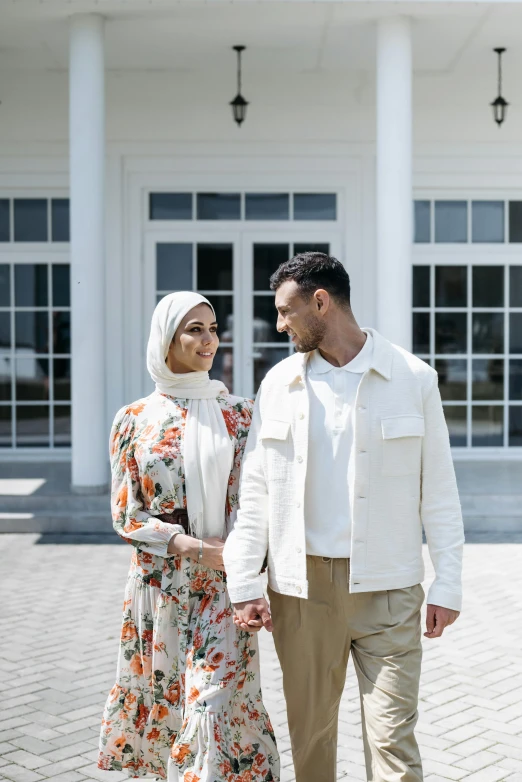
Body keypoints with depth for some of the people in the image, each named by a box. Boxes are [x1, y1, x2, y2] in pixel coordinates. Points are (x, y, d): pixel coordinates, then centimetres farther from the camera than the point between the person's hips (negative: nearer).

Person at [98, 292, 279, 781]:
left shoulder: (237, 414, 1)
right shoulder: (133, 420, 1)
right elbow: (126, 515, -1)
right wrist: (197, 548, -12)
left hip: (222, 583, -1)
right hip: (158, 582, 1)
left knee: (214, 704, -6)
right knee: (162, 699, 11)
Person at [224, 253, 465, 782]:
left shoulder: (412, 378, -1)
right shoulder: (279, 383, 5)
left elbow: (437, 490, 1)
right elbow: (254, 491, 6)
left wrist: (447, 584, -3)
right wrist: (244, 585, 1)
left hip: (386, 589, -2)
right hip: (301, 587, 3)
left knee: (393, 737, -2)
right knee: (309, 729, 11)